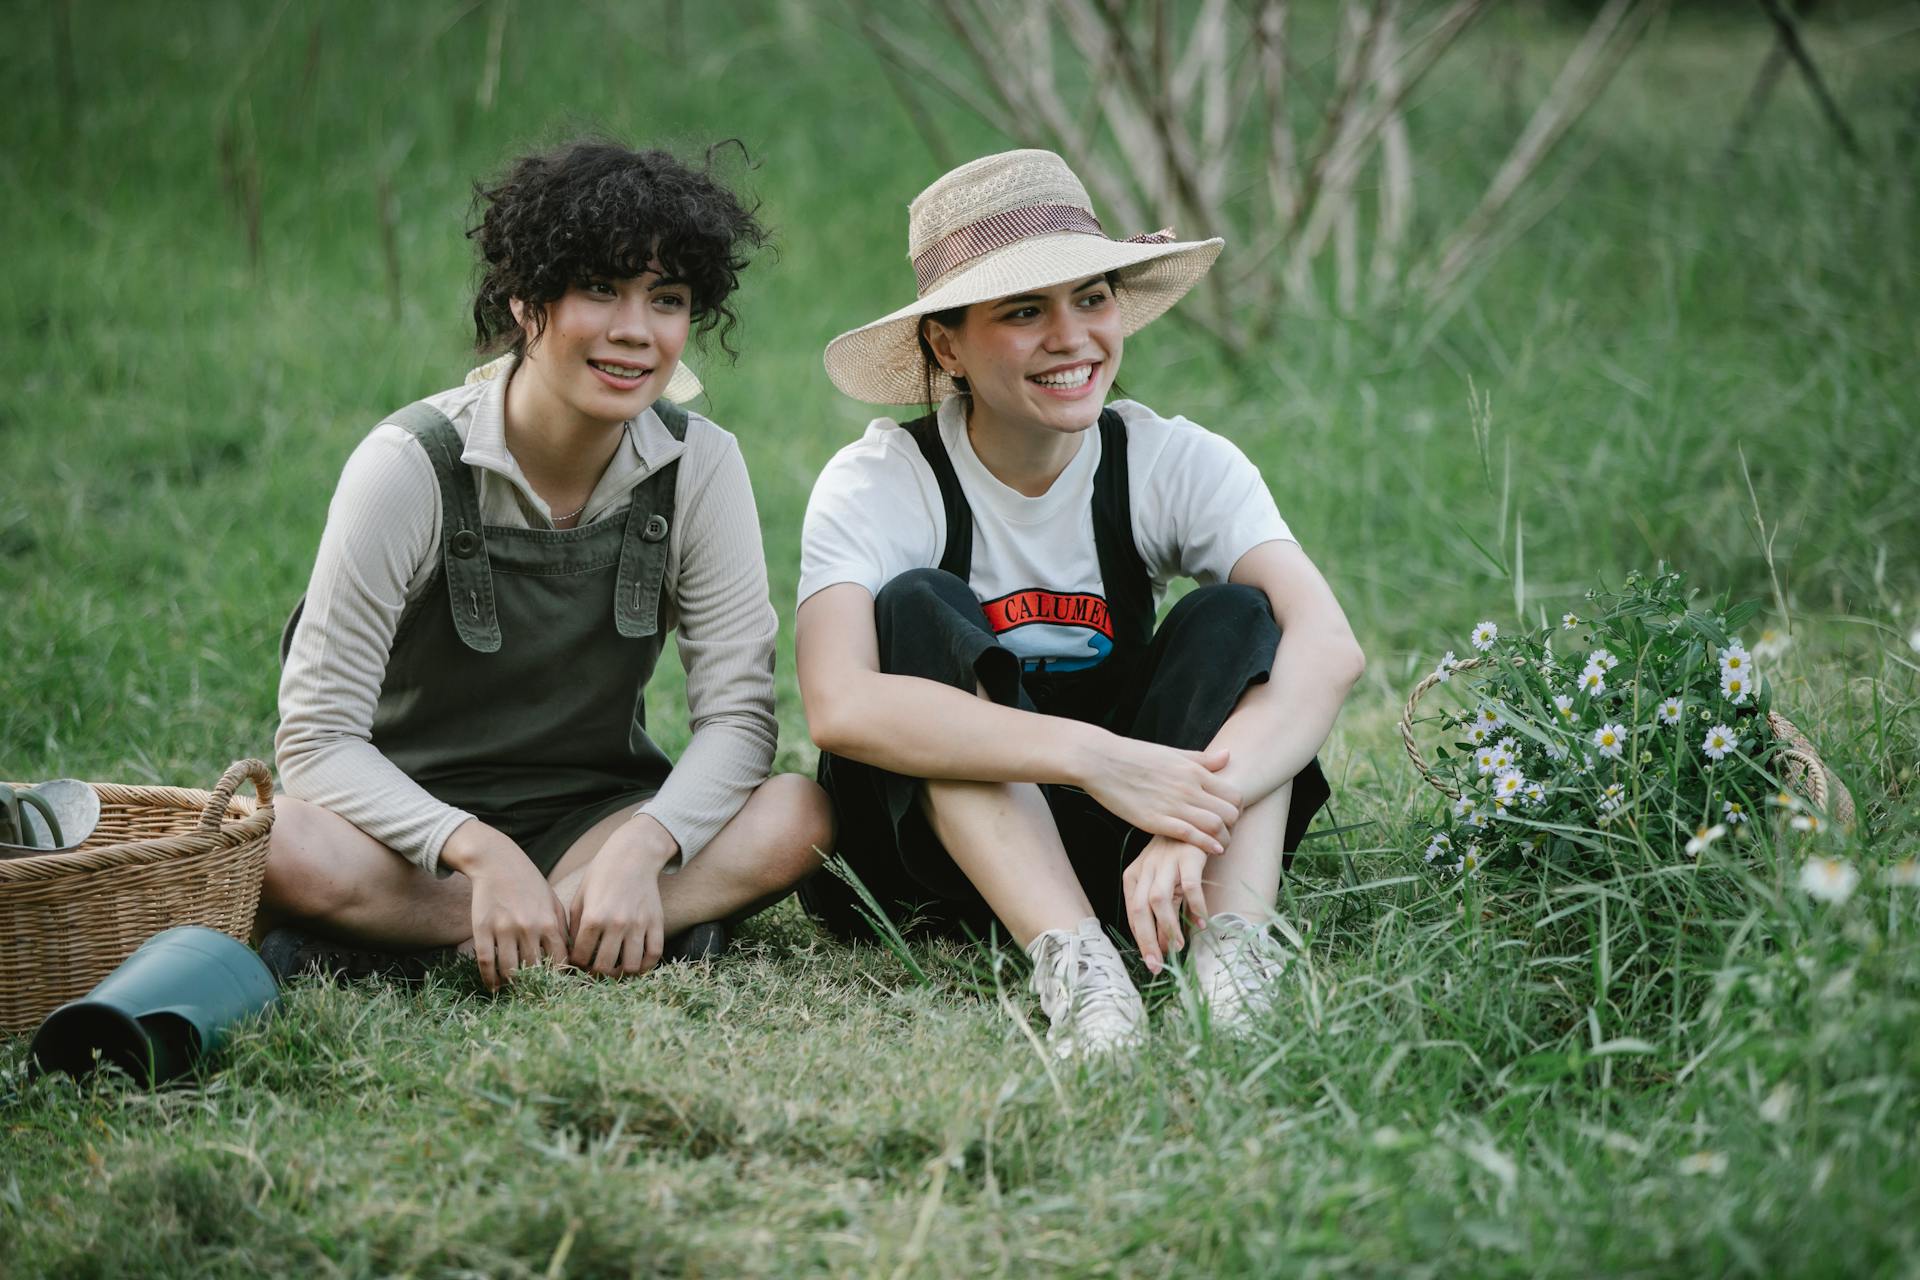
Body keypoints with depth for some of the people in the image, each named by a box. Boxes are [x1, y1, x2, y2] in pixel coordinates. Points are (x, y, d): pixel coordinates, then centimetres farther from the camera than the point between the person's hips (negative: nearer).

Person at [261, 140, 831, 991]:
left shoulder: (700, 466, -6)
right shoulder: (411, 465, -15)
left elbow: (736, 713, -9)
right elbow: (318, 737, -18)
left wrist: (639, 850, -29)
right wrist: (482, 855, -32)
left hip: (595, 816, 3)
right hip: (420, 818, -3)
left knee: (801, 818, -26)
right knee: (281, 851, -36)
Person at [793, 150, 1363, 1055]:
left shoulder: (1174, 464, -8)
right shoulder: (879, 483, -15)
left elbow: (1329, 646, -25)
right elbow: (838, 707, -34)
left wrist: (1199, 810, -43)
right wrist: (1096, 757, -44)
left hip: (1110, 845, 2)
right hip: (930, 840, -2)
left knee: (1234, 616, -18)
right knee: (917, 610, -26)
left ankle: (1234, 949, -39)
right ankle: (1073, 963, -41)